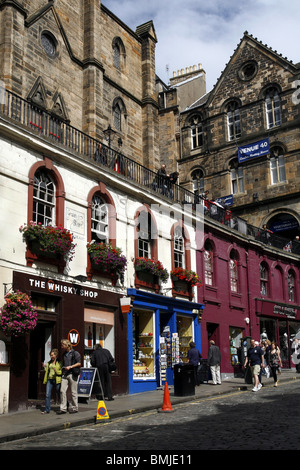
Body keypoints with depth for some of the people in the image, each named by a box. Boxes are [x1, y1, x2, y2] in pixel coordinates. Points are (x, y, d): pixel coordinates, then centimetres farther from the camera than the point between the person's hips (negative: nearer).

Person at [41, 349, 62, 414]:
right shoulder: (49, 363, 15)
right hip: (49, 379, 4)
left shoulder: (59, 362, -1)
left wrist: (57, 371, -17)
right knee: (47, 395, -5)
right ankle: (47, 409, -1)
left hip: (56, 380, -4)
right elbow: (46, 371, 20)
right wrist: (45, 380, 12)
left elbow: (62, 371, -3)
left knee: (59, 394, 7)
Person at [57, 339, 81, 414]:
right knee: (62, 391, -3)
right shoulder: (64, 354, 18)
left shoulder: (75, 353, -2)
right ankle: (63, 408, 1)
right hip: (64, 374, 6)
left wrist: (70, 367, -14)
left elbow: (79, 363, -6)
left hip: (72, 374, -6)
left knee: (73, 392, 1)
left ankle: (75, 408, 11)